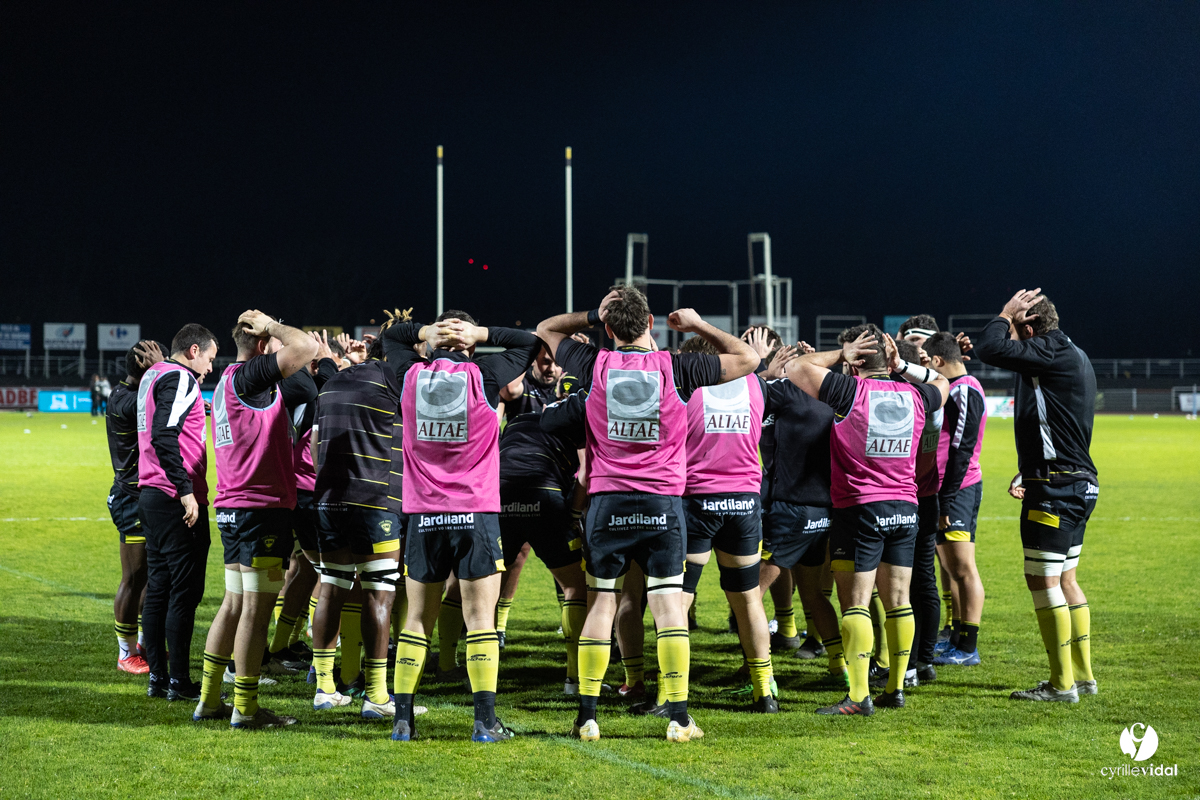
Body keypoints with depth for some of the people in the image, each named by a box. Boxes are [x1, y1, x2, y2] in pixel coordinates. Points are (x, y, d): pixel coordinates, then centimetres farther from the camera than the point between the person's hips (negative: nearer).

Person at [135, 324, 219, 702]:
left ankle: (158, 676, 15)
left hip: (151, 496, 10)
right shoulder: (179, 379, -12)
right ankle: (180, 681, -4)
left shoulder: (152, 376, 17)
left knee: (158, 588, 11)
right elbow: (164, 437, -23)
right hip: (177, 501, -10)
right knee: (185, 590, -5)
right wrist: (186, 491, -24)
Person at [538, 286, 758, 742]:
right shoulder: (676, 368, -5)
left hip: (607, 500, 1)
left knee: (600, 602, 7)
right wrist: (698, 326, 14)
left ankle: (587, 717, 6)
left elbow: (546, 329, 17)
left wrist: (592, 315, 8)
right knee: (668, 603, 1)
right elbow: (747, 359, 8)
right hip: (663, 503, -1)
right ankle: (679, 717, -2)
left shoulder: (594, 367, -2)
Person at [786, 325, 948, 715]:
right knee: (897, 601, 10)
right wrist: (901, 365, 14)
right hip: (906, 507, 5)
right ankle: (896, 688, 13)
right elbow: (942, 383, 27)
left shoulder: (850, 391, -12)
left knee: (855, 602, -5)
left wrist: (841, 354, 2)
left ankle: (859, 696, -11)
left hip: (859, 507, -5)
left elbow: (795, 367, -7)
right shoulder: (915, 395, 3)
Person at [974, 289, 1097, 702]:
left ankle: (1062, 684, -4)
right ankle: (1083, 675, 20)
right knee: (1065, 579, 15)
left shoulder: (1054, 351, -15)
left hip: (1056, 488, -10)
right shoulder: (1072, 355, 16)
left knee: (1043, 579, -6)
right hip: (1077, 484, 10)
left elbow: (990, 350, -24)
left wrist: (1005, 315, -7)